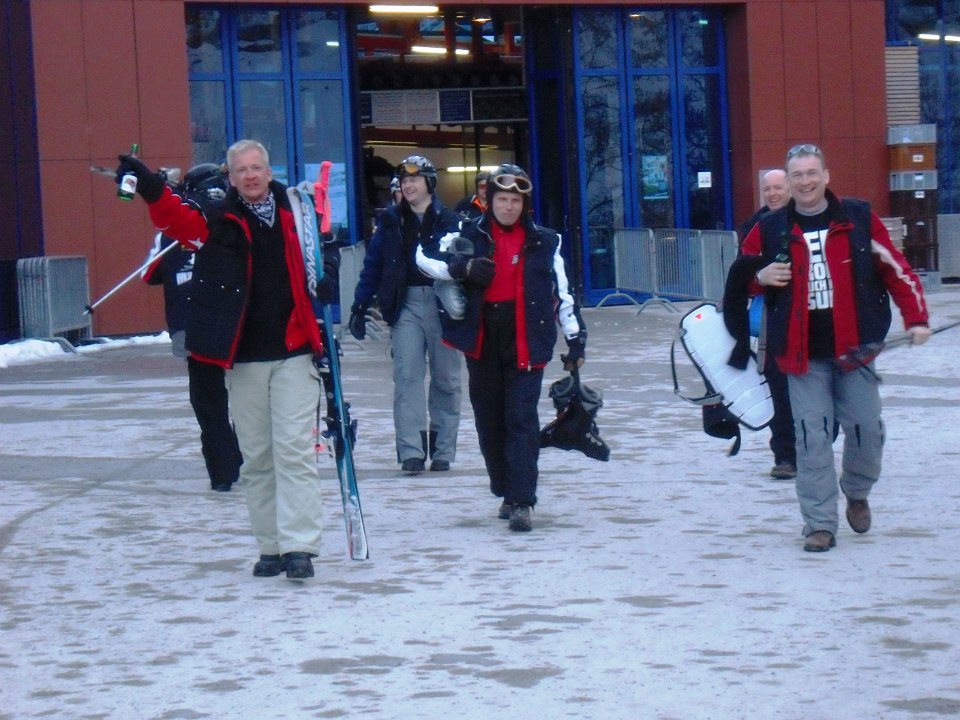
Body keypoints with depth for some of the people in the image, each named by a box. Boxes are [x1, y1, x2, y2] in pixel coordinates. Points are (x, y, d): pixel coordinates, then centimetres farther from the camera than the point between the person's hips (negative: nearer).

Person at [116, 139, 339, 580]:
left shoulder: (296, 213, 5)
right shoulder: (219, 221, 3)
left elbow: (325, 253, 18)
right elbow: (179, 220, -15)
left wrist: (327, 279, -4)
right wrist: (151, 189, -34)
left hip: (293, 353, -1)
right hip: (242, 358, 1)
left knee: (294, 450, -8)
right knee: (255, 457, 7)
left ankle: (299, 546, -10)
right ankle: (270, 547, 14)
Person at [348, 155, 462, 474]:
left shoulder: (448, 220, 2)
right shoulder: (391, 220, 8)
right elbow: (372, 264, 9)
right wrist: (359, 307, 4)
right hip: (405, 305, 1)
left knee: (446, 377, 5)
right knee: (407, 376, -8)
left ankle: (442, 450, 13)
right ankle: (411, 451, -11)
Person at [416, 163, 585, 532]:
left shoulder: (544, 242, 7)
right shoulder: (470, 235, 6)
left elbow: (562, 293, 12)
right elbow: (425, 257, 0)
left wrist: (575, 336, 10)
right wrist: (463, 267, -16)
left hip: (526, 343, -2)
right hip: (482, 342, 2)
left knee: (522, 420, -10)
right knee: (489, 422, 9)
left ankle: (522, 502, -13)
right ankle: (506, 492, 25)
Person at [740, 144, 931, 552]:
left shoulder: (860, 221, 1)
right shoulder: (769, 231, 4)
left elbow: (896, 270, 3)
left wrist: (915, 318, -6)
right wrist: (760, 278, -9)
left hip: (854, 347, 0)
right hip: (803, 353, 0)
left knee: (866, 427, -1)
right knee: (812, 437, -5)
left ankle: (857, 495, 29)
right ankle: (820, 524, 1)